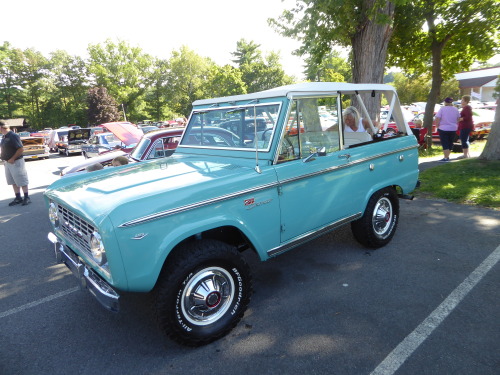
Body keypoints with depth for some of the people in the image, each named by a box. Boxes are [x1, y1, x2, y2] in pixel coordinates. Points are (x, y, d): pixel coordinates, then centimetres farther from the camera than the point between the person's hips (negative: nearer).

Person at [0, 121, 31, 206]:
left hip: (16, 162, -9)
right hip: (8, 163, 9)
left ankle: (27, 198, 7)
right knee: (13, 182, 12)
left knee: (21, 181, -1)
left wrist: (12, 159, -19)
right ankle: (18, 198, 19)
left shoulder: (13, 136, -15)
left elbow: (21, 149, -20)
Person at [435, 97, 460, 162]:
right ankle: (447, 156, 23)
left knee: (445, 144, -4)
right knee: (450, 143, 15)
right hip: (453, 129, 5)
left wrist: (437, 126, -3)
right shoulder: (455, 109, 6)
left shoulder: (442, 109, -10)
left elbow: (437, 119, -15)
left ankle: (446, 157, -9)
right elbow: (458, 120, 11)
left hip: (443, 129, -5)